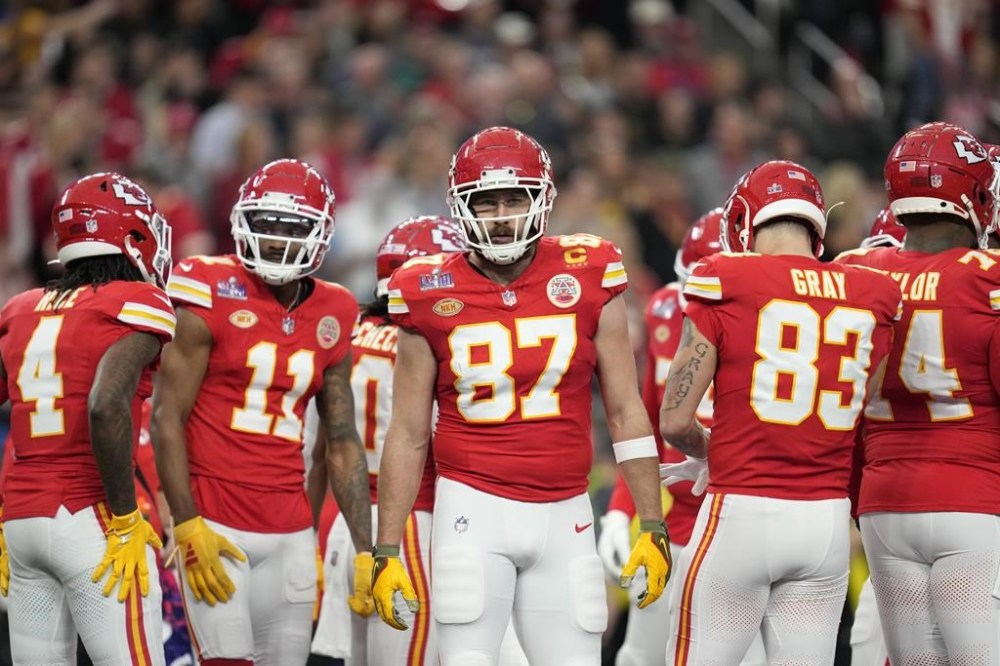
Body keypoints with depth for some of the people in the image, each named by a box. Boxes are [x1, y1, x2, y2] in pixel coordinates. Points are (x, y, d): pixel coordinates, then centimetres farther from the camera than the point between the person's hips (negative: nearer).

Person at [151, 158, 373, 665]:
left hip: (290, 534, 5)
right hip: (215, 525, -5)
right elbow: (166, 418, -6)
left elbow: (342, 443, 14)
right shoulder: (212, 297, -5)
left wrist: (367, 551, 8)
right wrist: (188, 527, -12)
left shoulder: (330, 318, 10)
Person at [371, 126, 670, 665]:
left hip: (563, 517, 1)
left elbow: (625, 413, 5)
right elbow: (408, 435, 5)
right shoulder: (432, 297, 0)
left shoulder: (587, 280, 1)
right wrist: (387, 553, 1)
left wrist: (652, 528, 2)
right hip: (476, 513, -1)